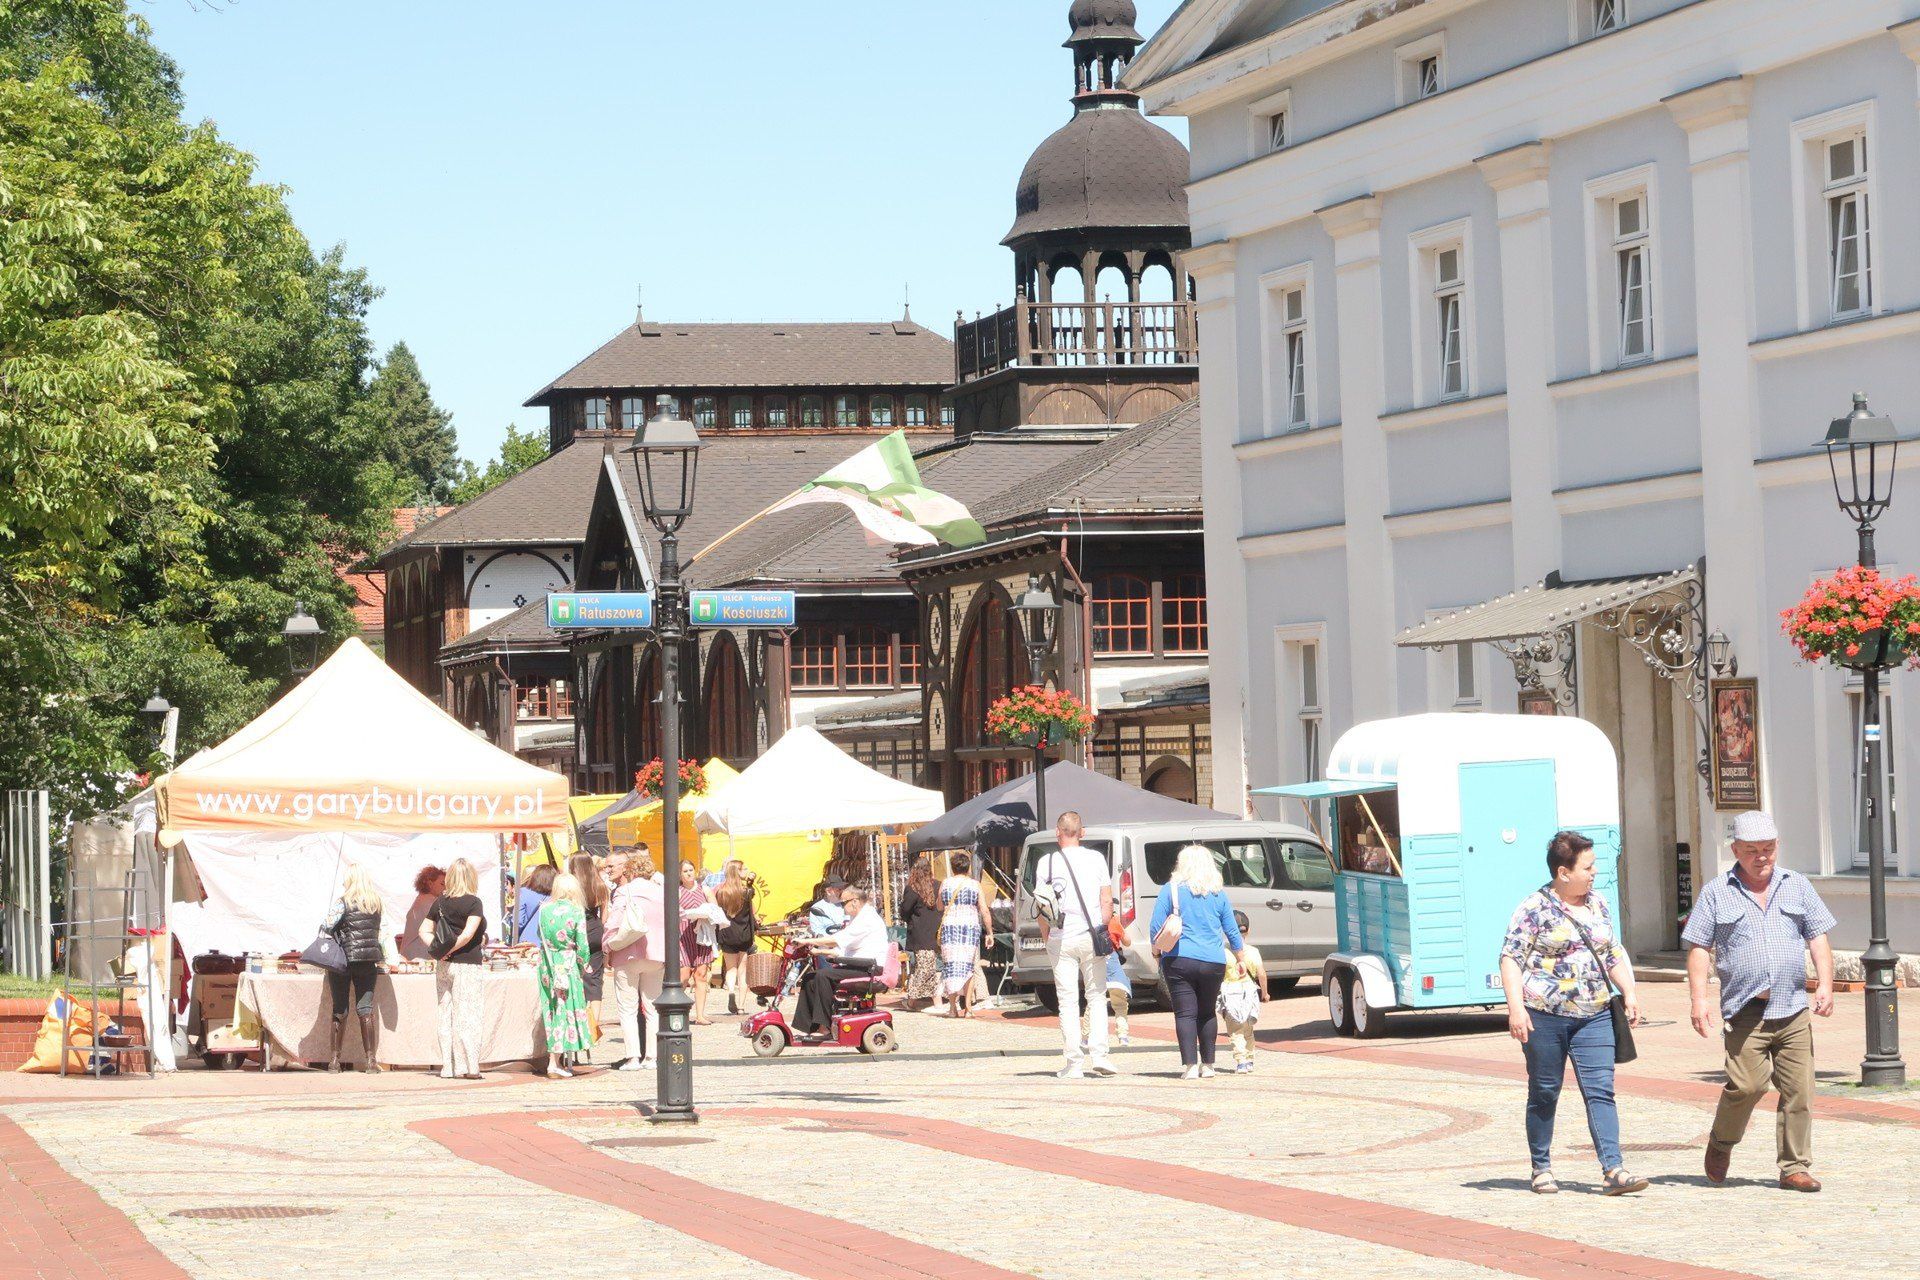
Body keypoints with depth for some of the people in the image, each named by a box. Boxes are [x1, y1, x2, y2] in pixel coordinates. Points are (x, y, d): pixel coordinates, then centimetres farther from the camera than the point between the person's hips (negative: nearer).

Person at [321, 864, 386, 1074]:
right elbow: (378, 930, 10)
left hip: (344, 958, -3)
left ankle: (335, 1059, 6)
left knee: (340, 1010, 5)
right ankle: (371, 1058, 2)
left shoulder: (345, 902, -10)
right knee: (365, 1009, 6)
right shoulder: (376, 903, 5)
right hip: (368, 961, 3)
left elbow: (327, 925, -15)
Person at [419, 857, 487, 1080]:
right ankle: (468, 1067, -7)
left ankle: (448, 1067, 11)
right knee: (467, 1015, -2)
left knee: (446, 1015, 10)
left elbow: (424, 931, 8)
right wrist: (449, 950, -8)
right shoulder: (473, 902, -9)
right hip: (467, 964, -5)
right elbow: (468, 934, -18)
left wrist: (439, 949, -3)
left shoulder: (441, 902, 7)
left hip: (444, 967, 5)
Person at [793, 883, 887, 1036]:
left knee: (823, 975, -25)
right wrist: (818, 951, 8)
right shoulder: (857, 920, 23)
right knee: (810, 979, 1)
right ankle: (804, 1028, -4)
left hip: (869, 970, -11)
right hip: (857, 967, 11)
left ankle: (823, 1026, -23)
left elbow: (838, 939, -22)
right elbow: (841, 950, 21)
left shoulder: (868, 919, -12)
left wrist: (809, 941, -19)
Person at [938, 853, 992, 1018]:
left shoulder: (945, 884, 6)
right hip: (971, 927, 0)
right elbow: (984, 911, 1)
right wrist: (989, 933, 6)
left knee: (951, 966, 1)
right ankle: (967, 1007, 1)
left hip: (949, 927, 0)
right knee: (968, 967, 6)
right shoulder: (974, 884, 3)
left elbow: (940, 907, 15)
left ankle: (952, 1006, -8)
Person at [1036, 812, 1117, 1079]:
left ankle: (1074, 1064, -1)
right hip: (1091, 937, 1)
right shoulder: (1097, 859, 2)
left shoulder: (1047, 863, -3)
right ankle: (1098, 1054, 1)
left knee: (1068, 1002, 2)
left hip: (1062, 940, -1)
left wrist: (1047, 938, 9)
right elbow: (1107, 901, 2)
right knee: (1097, 997, 12)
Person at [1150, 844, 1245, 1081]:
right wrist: (1242, 958, 27)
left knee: (1185, 1013, -2)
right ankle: (1207, 1065, 17)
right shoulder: (1218, 894, 8)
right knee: (1208, 1013, 15)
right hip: (1213, 963, 3)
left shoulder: (1171, 890, 0)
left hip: (1179, 960, -3)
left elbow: (1155, 929, -2)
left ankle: (1190, 1065, -10)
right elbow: (1232, 931, 14)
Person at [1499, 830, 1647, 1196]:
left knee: (1601, 1090, -7)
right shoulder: (1535, 908, -5)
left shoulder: (1598, 905, 14)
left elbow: (1615, 954, 22)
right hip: (1544, 1015, -4)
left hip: (1594, 1016, 4)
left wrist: (1629, 992, 10)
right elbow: (1511, 958, -8)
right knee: (1544, 1093, 6)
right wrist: (1515, 1007, -17)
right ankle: (1542, 1169, 17)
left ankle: (1613, 1170, -14)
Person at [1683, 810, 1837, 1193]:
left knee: (1798, 1090, -2)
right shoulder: (1716, 893, 7)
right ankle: (1722, 1143, 13)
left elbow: (1818, 936, 13)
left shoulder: (1797, 886, 14)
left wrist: (1825, 984, -1)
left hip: (1793, 1008, 3)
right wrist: (1699, 998, -7)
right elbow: (1699, 947, 4)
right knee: (1747, 1084, -14)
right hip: (1745, 1010, -3)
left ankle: (1795, 1168, 7)